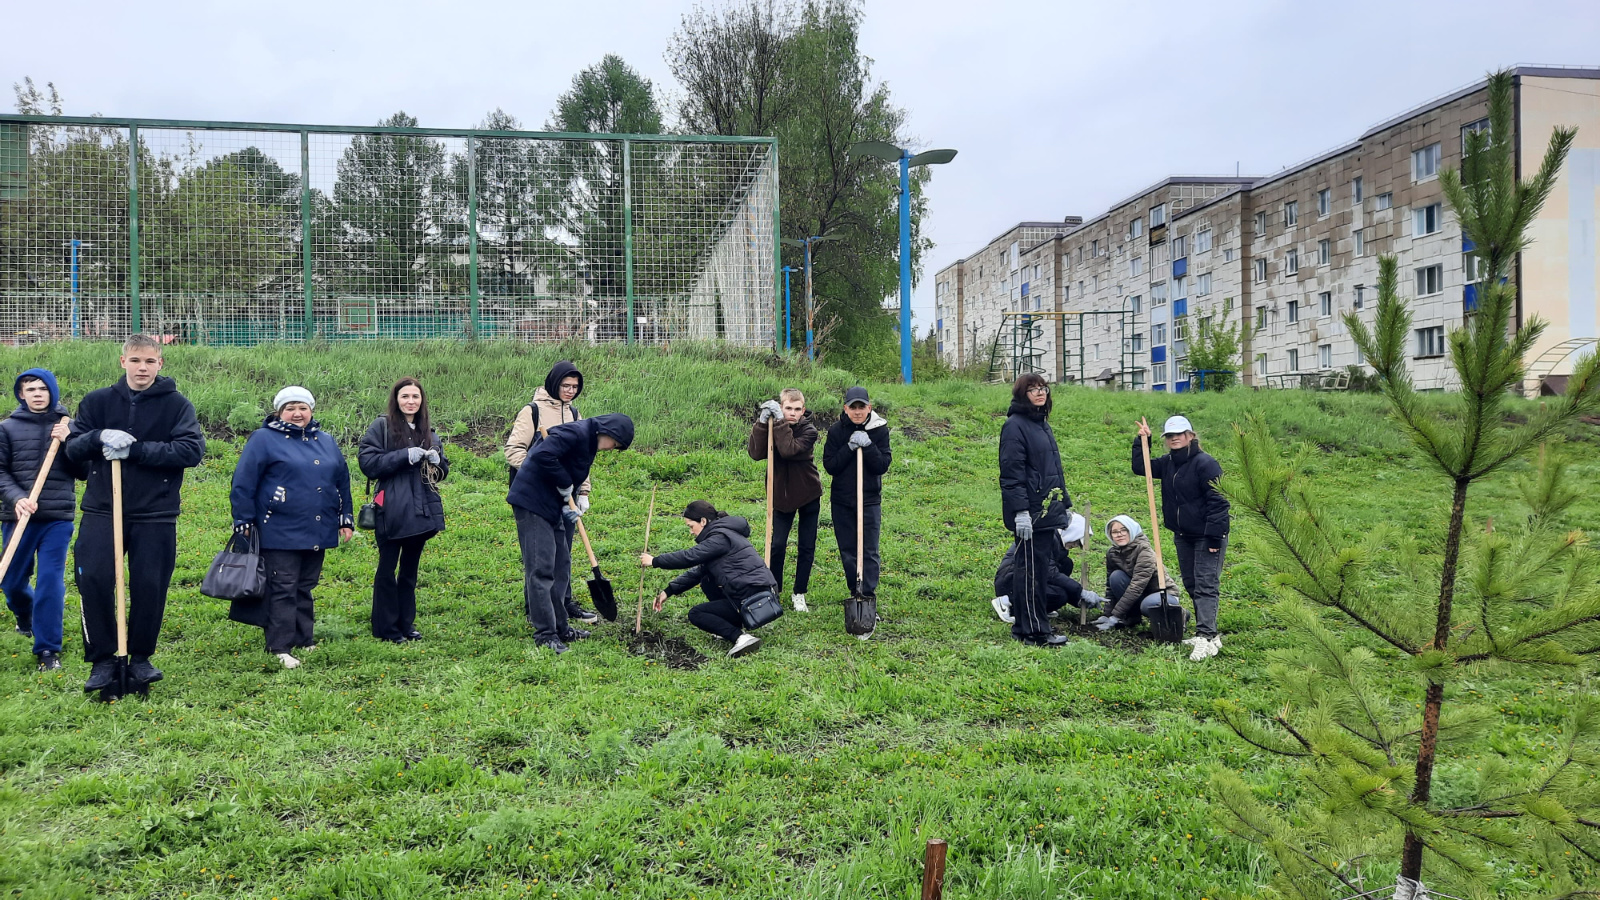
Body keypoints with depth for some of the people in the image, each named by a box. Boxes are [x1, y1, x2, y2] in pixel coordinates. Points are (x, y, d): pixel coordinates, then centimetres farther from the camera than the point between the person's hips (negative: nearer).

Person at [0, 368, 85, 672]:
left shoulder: (68, 427, 4)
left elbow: (84, 471, 2)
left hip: (59, 518, -1)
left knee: (51, 583, -5)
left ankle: (47, 649, 3)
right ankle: (26, 616, 47)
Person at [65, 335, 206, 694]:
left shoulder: (177, 404, -1)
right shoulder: (97, 401, 7)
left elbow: (192, 450, -12)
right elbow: (72, 448, 6)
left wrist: (135, 450, -18)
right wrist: (100, 437, -16)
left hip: (156, 515, -1)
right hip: (101, 511, 2)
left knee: (150, 587, 2)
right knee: (94, 581, -6)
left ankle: (140, 657, 20)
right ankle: (102, 659, 10)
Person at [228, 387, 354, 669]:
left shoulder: (326, 441, 14)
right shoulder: (264, 439, -4)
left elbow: (342, 481, 18)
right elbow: (243, 483, -5)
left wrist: (346, 519, 15)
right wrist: (244, 522, -7)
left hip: (317, 532, 6)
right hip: (281, 533, -5)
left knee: (305, 588, 13)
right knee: (283, 589, -4)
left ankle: (304, 640, 22)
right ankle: (280, 648, -1)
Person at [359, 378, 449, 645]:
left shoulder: (428, 432, 13)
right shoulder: (382, 427, -2)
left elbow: (443, 472, 17)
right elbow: (367, 463, -11)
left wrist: (437, 460, -5)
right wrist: (405, 455, -18)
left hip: (422, 511, 5)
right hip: (392, 512, -5)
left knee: (410, 569, 13)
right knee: (387, 569, 3)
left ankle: (406, 623, 22)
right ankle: (385, 628, 11)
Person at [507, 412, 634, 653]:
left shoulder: (588, 443, 14)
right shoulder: (576, 433, -18)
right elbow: (542, 455, -29)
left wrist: (567, 506, 2)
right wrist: (564, 484, -18)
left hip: (550, 505, 11)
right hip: (532, 501, -11)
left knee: (561, 566, 14)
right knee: (541, 569, -8)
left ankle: (559, 627, 23)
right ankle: (545, 634, -4)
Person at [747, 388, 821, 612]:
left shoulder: (808, 430, -14)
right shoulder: (771, 426, -7)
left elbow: (789, 450, -32)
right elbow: (755, 453, -24)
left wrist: (780, 422, -31)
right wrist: (762, 423, -30)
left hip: (808, 495, -1)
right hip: (782, 495, 1)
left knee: (806, 547, 6)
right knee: (777, 545, -1)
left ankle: (799, 593, 20)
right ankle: (773, 590, 15)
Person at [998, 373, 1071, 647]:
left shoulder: (1042, 424, 18)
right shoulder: (1015, 426, -11)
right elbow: (1011, 472, -18)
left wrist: (1064, 503, 22)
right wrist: (1020, 511, -23)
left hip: (1047, 511, 10)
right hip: (1029, 513, -10)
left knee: (1042, 568, 12)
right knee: (1031, 570, -5)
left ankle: (1024, 625, 20)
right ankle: (1034, 630, 1)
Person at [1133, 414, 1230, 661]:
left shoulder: (1205, 463, -16)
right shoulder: (1168, 463, 9)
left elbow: (1218, 501, -18)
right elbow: (1140, 468, 17)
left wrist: (1214, 537, -21)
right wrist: (1141, 442, 4)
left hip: (1207, 536, -9)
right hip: (1182, 536, 9)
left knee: (1205, 586, -13)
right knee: (1191, 585, 13)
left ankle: (1206, 638, -17)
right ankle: (1208, 633, 21)